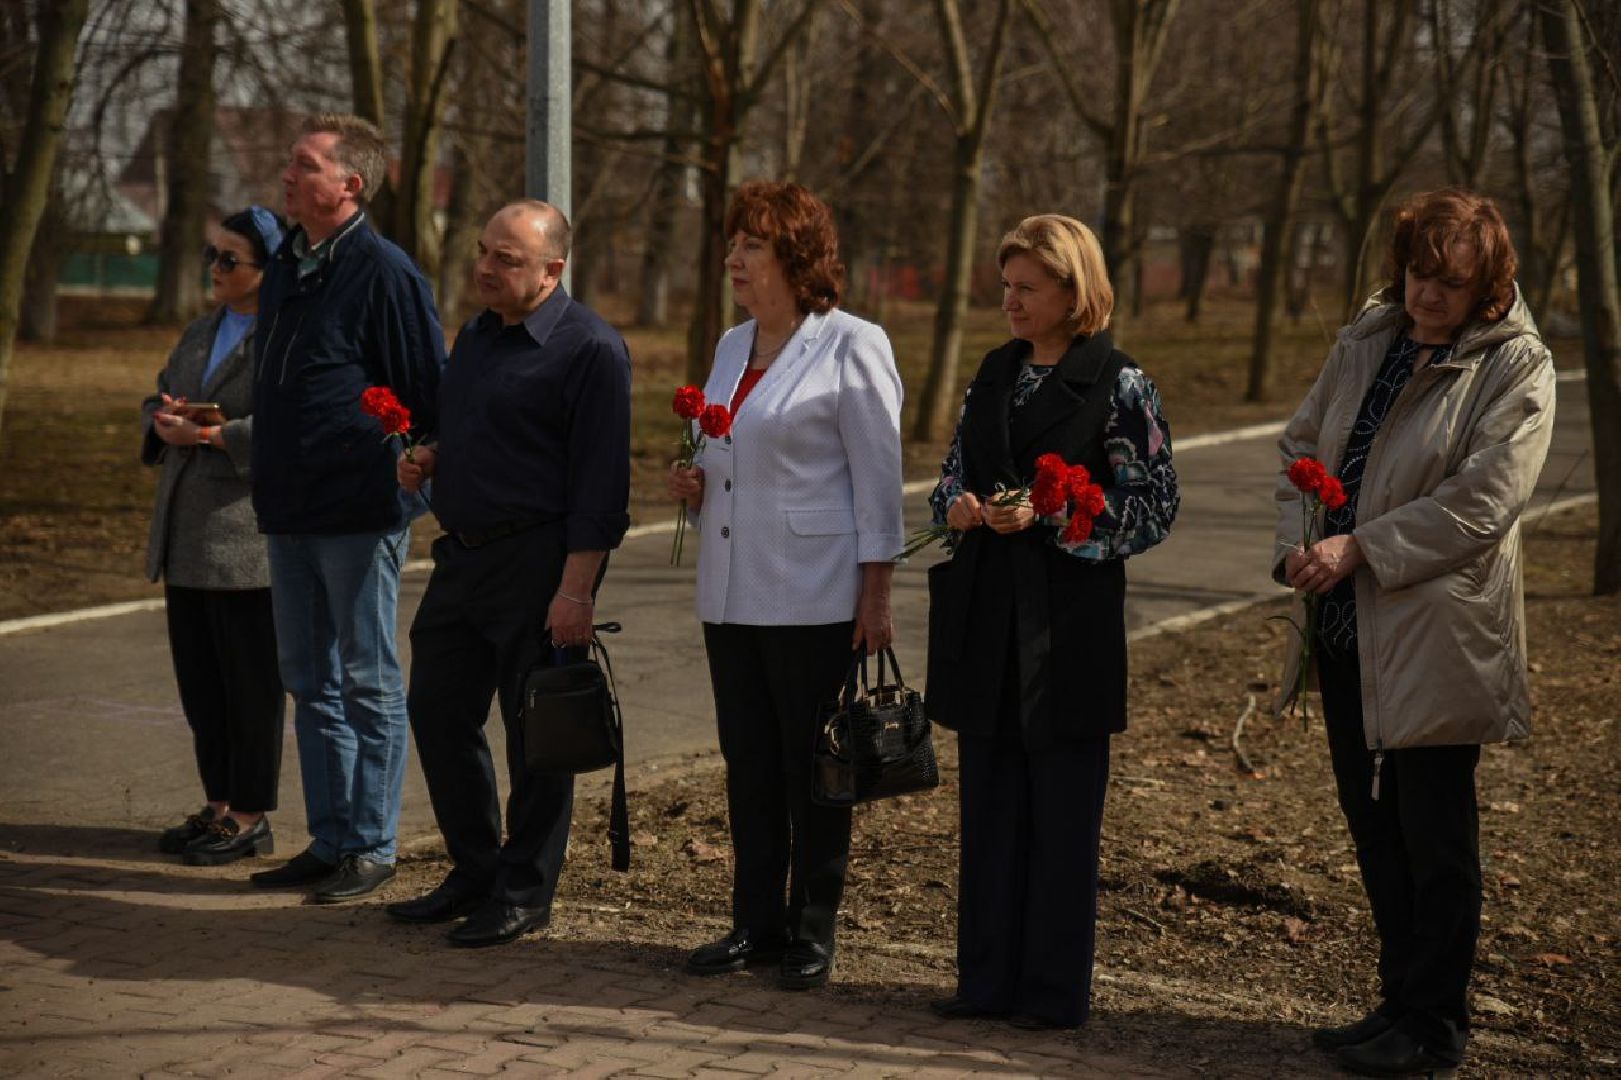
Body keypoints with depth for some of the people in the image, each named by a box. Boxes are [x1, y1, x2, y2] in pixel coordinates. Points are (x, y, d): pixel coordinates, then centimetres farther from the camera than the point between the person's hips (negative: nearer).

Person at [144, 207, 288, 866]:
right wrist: (164, 421, 0)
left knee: (251, 683, 1)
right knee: (199, 679, 13)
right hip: (185, 533, 9)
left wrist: (207, 435, -22)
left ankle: (252, 818, 10)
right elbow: (157, 399, 23)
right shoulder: (201, 333, 17)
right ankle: (218, 806, 24)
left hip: (249, 533, -8)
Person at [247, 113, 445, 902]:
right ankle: (329, 841, 21)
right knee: (311, 684, 13)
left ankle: (371, 846, 9)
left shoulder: (385, 273, -12)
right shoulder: (285, 269, 13)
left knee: (368, 684, 1)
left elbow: (430, 393, -12)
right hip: (289, 512, 8)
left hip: (360, 512, -8)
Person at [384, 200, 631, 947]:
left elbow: (599, 483, -16)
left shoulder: (589, 349, -12)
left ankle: (525, 892, 13)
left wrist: (576, 587, -21)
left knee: (535, 731, 1)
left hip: (539, 560, -9)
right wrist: (428, 461, 4)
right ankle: (474, 872, 25)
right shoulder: (476, 337, 14)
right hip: (463, 551, 9)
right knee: (438, 711, 11)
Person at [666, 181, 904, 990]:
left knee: (814, 767, 2)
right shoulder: (733, 346, 15)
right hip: (731, 591, 7)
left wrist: (876, 595, -13)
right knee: (748, 764, 11)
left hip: (814, 596, -7)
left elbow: (877, 477, -9)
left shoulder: (851, 346, -7)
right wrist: (695, 487, 4)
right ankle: (756, 922, 20)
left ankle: (812, 931, 12)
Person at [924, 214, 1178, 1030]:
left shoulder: (1118, 384, -6)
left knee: (1062, 810, 1)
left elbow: (1155, 507, -8)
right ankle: (988, 978, 19)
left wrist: (1046, 520, -17)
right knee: (989, 801, 10)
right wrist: (957, 505, -5)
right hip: (985, 617, 6)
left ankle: (1056, 990, 11)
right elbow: (954, 469, 19)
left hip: (1068, 624, -6)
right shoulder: (996, 373, 12)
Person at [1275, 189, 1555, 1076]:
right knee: (1375, 827, 15)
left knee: (1435, 840, 3)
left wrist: (1360, 549, -19)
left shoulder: (1517, 369, -9)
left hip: (1434, 637, -6)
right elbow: (1301, 445, 15)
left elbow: (1481, 502, -18)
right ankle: (1401, 1000, 29)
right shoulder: (1364, 343, 9)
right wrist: (1297, 543, -3)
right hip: (1347, 631, 6)